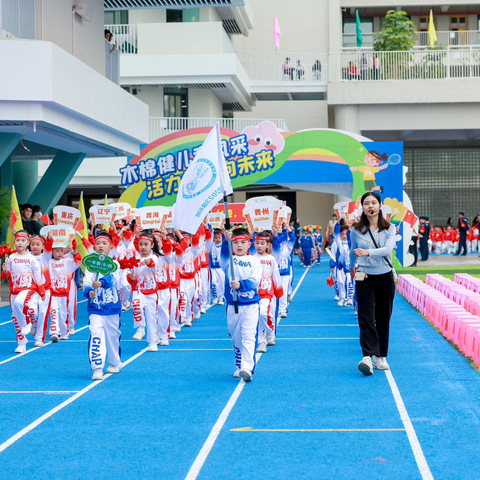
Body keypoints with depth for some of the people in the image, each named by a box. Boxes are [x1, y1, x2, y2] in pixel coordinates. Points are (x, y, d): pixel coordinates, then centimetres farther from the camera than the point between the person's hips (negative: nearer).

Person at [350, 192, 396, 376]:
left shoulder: (389, 228, 0)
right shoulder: (356, 230, 2)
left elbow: (388, 248, -18)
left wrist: (368, 252, -31)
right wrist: (354, 267, 16)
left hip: (385, 277, 1)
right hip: (364, 278, -1)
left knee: (383, 318, 7)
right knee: (366, 318, -13)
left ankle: (380, 357, 18)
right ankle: (367, 357, -22)